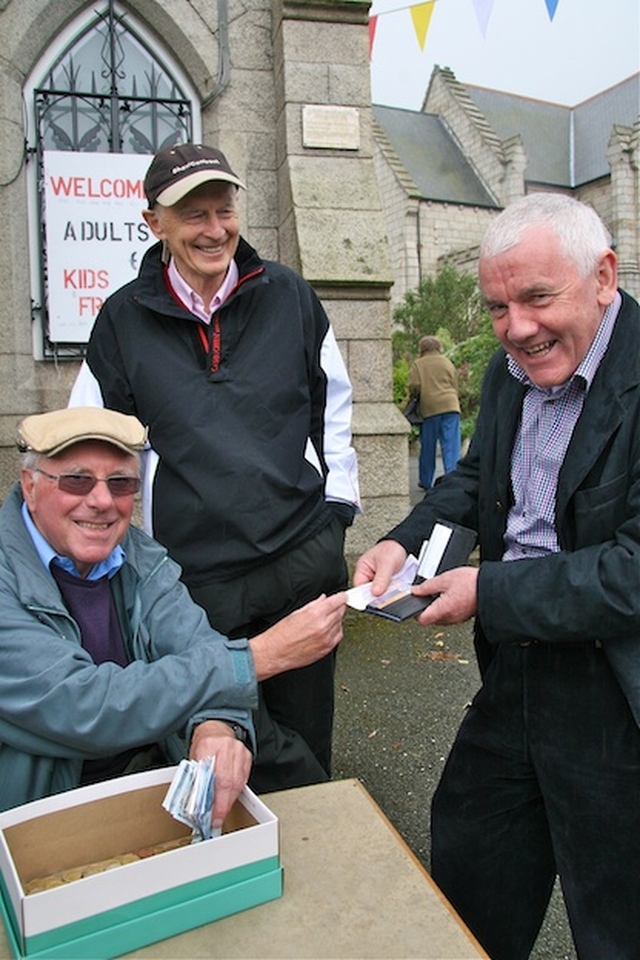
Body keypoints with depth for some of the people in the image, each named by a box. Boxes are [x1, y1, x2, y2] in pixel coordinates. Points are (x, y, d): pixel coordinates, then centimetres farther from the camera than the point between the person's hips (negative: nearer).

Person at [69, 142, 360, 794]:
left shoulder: (287, 295, 4)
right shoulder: (124, 320, 2)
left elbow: (332, 402, 14)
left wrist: (338, 501, 10)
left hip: (305, 556, 1)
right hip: (195, 576, -1)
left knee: (306, 736, 14)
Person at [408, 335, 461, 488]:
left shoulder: (418, 364, 4)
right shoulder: (447, 362, 14)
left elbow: (414, 387, -6)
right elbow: (455, 386, 11)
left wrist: (413, 395, 14)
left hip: (429, 408, -1)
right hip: (450, 406, 2)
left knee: (428, 447, 9)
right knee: (451, 446, -1)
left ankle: (425, 481, 19)